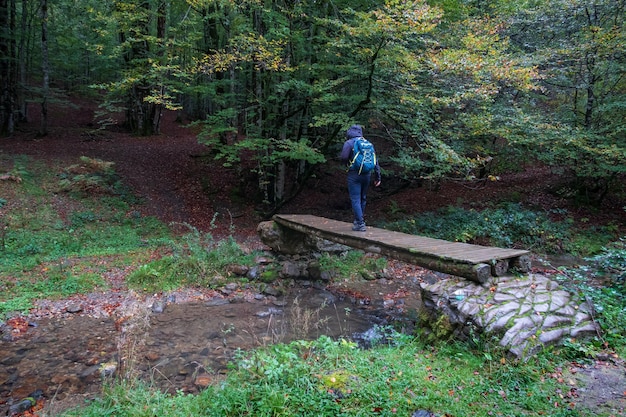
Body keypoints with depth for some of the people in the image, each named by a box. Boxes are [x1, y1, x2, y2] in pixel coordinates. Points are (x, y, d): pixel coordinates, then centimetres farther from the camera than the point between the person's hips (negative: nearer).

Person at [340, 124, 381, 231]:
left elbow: (343, 158, -13)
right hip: (367, 174, 6)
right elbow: (375, 161, 10)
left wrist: (348, 164, 11)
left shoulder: (349, 143, -3)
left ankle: (360, 224, -8)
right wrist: (378, 177, 12)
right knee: (363, 198, 16)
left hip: (354, 174, -5)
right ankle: (359, 220, 27)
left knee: (355, 199, -3)